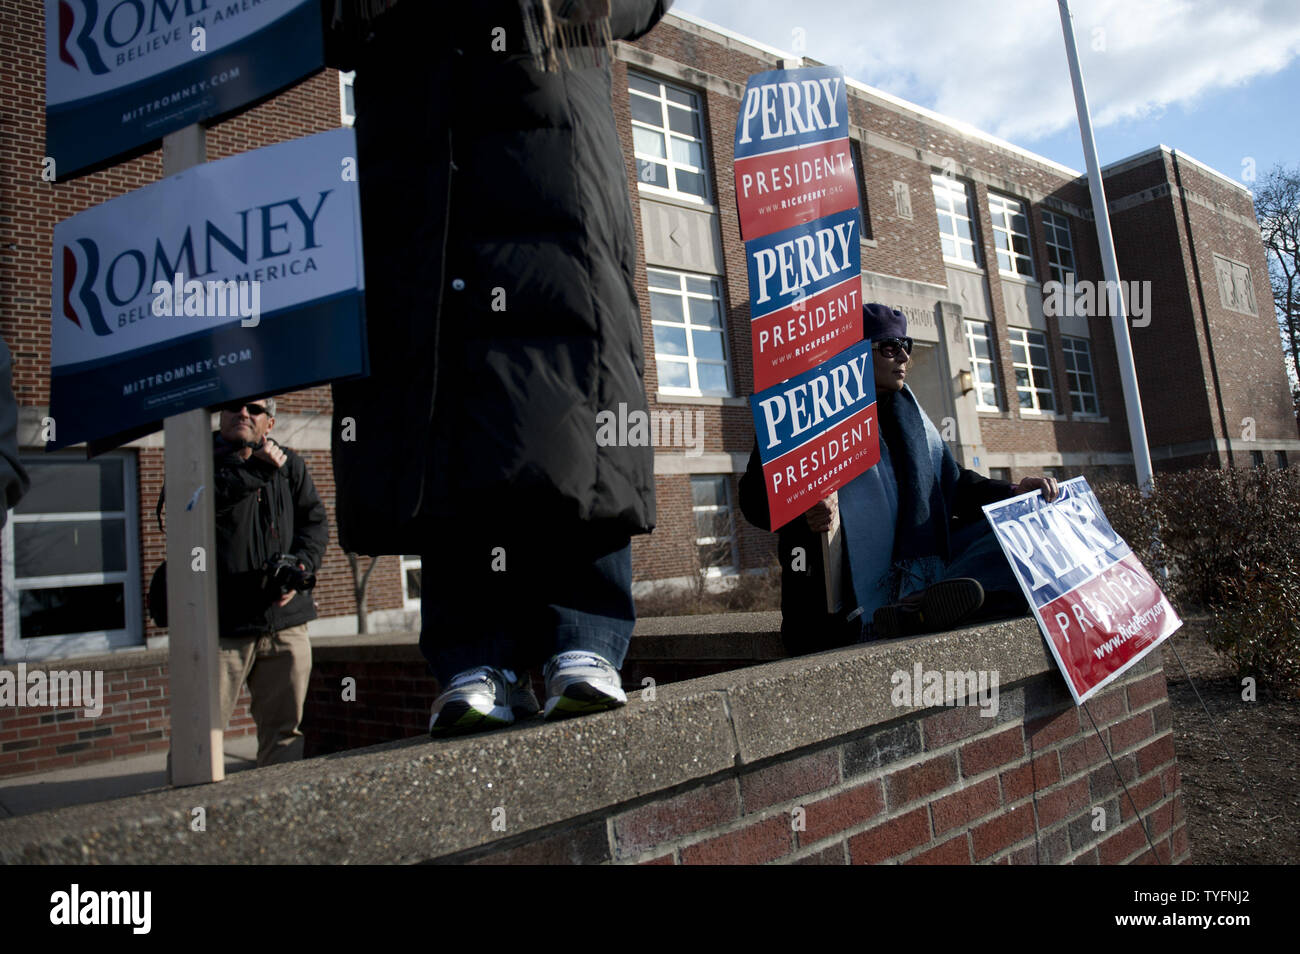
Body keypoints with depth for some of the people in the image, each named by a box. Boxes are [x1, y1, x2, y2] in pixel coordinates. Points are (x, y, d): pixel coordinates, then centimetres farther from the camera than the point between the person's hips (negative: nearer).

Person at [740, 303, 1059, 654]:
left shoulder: (905, 412, 24)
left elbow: (953, 483, 25)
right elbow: (756, 496, -4)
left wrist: (1013, 493, 6)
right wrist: (801, 509, -27)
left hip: (917, 565, 7)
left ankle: (913, 610, -37)